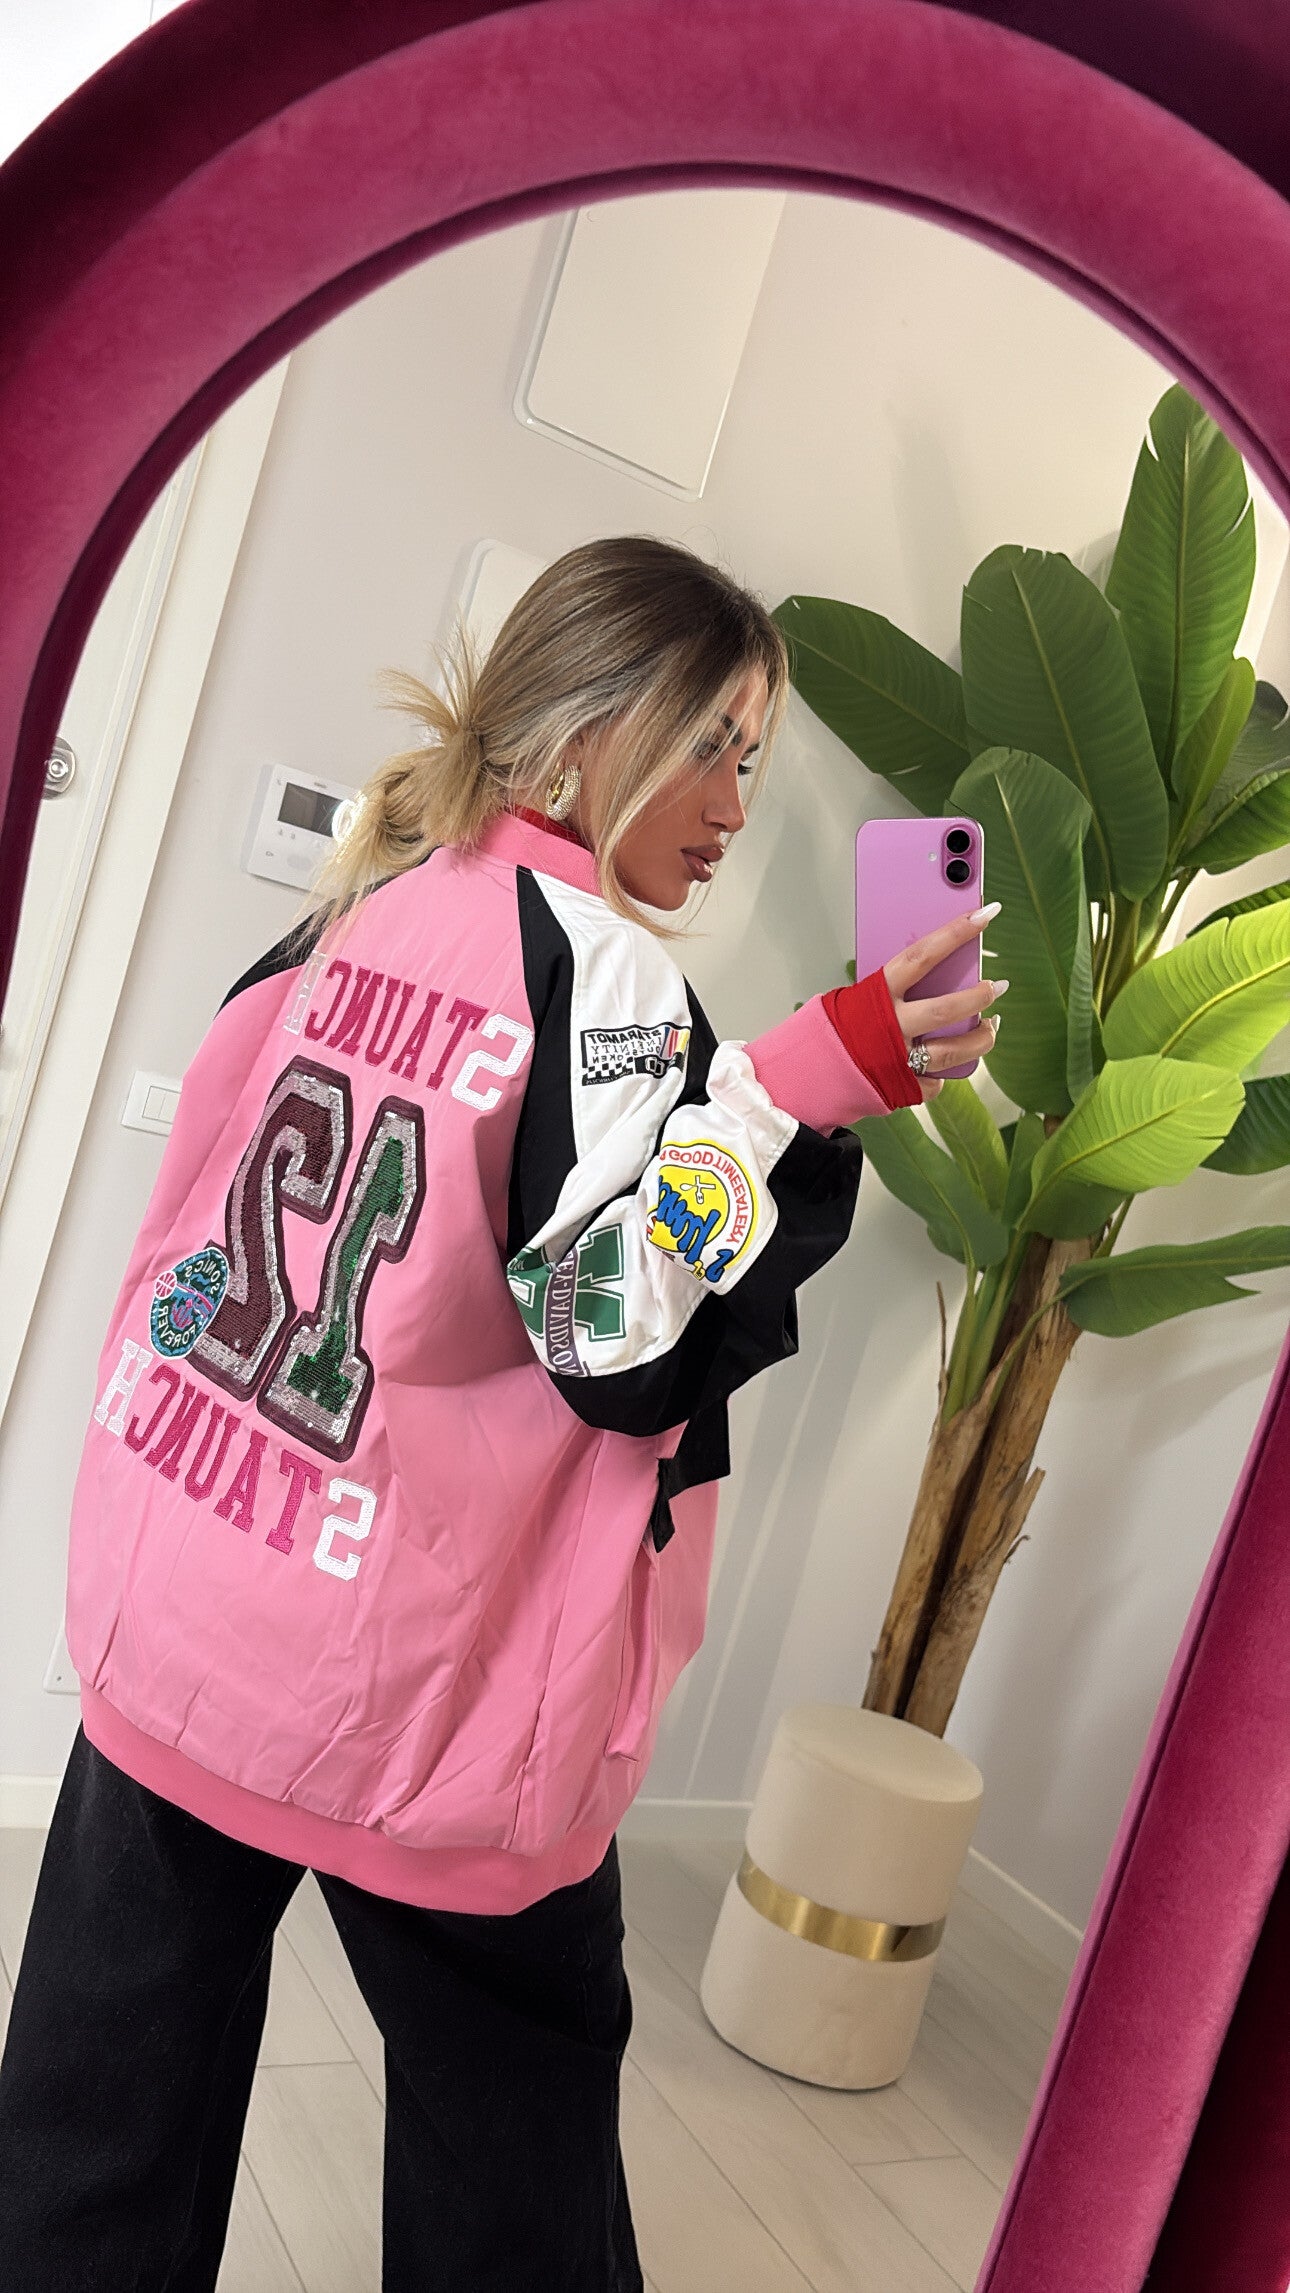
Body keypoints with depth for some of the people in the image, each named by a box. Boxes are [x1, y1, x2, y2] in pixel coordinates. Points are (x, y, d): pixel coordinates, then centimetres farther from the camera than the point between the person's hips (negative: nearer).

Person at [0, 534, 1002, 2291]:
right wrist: (805, 1089, -21)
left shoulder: (342, 916, 5)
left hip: (166, 1629, 7)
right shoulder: (604, 970, -15)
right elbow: (625, 1348, -19)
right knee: (510, 2130, 15)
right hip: (411, 1703, -6)